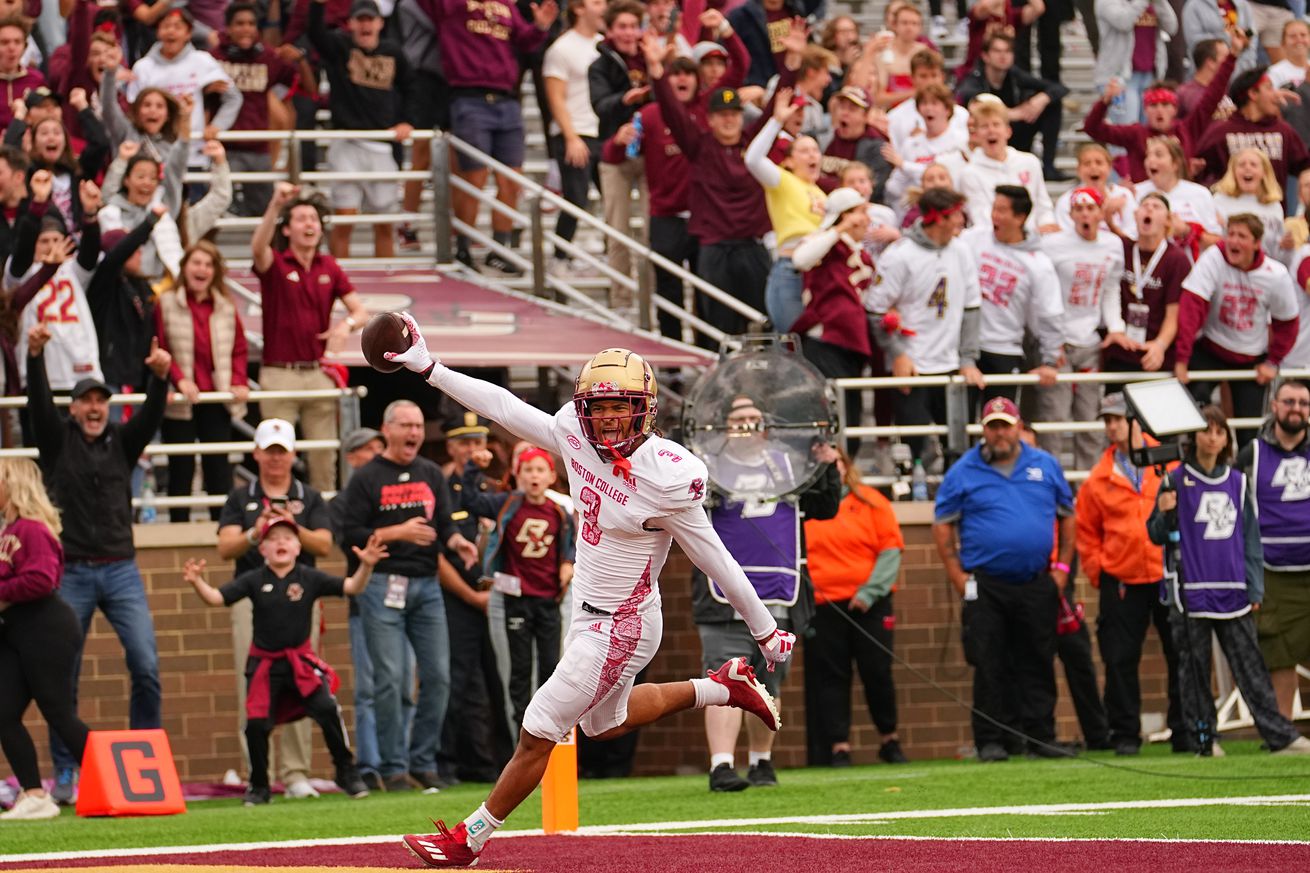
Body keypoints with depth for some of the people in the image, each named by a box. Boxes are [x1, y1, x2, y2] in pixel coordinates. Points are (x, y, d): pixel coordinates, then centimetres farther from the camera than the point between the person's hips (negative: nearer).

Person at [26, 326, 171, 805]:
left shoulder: (123, 441, 9)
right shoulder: (58, 441, 5)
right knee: (63, 675, 1)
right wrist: (35, 355, -26)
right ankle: (64, 772, 9)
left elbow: (151, 415, -7)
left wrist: (160, 377, -27)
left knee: (146, 665, -9)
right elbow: (38, 402, -10)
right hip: (70, 573, -1)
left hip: (121, 571, 1)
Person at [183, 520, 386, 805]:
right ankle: (259, 787, 16)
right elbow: (216, 598, -9)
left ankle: (347, 773, 3)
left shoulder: (309, 579, -4)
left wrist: (366, 566, -27)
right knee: (256, 722, -6)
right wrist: (197, 583, -28)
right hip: (264, 663, 0)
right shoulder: (253, 580, -4)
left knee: (327, 709, -17)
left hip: (301, 661, 0)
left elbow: (351, 587, -9)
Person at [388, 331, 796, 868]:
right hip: (586, 612, 8)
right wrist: (428, 369, -1)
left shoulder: (665, 477, -25)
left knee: (538, 734, -2)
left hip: (622, 628, -8)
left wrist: (766, 632, -8)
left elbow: (716, 562, -18)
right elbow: (503, 405, 2)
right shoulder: (576, 436, -8)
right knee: (605, 723, 28)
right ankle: (722, 688, 39)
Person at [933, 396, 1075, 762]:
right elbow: (942, 526, 4)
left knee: (1038, 665, 4)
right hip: (985, 587, -2)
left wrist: (1062, 566, 7)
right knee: (989, 667, -3)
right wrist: (958, 577, -4)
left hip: (1037, 584, 2)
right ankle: (990, 741, 1)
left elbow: (1067, 515, 15)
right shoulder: (963, 472, 2)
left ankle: (1041, 736, 8)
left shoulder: (1045, 466, 9)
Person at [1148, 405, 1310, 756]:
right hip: (1191, 592, -3)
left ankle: (1280, 736, -1)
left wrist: (1255, 587, 10)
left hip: (1232, 592, 3)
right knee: (1194, 668, 1)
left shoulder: (1237, 483, 12)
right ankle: (1204, 738, 7)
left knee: (1250, 665, 1)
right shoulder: (1176, 482, 1)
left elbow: (1250, 537, 15)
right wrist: (1164, 514, -20)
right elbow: (1157, 536, 1)